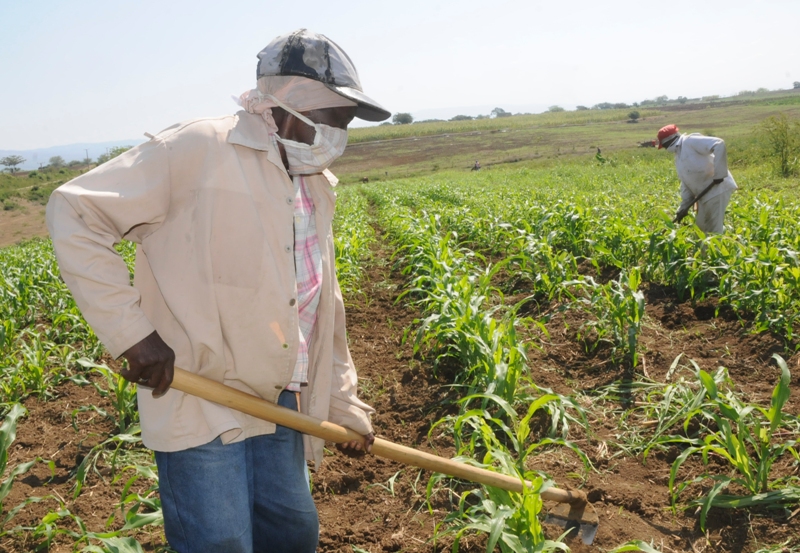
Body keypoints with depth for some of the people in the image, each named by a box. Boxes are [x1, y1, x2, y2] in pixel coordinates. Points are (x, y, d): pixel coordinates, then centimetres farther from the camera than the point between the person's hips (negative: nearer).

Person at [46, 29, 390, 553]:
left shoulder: (316, 186, 11)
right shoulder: (200, 149, -13)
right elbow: (73, 213, -13)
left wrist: (344, 406, 19)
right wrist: (129, 329, -19)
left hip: (279, 404, 7)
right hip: (201, 404, -7)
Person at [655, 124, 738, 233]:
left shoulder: (691, 141, -11)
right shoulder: (678, 157, 17)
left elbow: (719, 144, -23)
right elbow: (686, 183, 17)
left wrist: (719, 173, -27)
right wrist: (684, 207, 8)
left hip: (717, 188, -10)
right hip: (703, 193, 10)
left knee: (715, 229, -8)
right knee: (701, 224, 17)